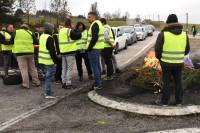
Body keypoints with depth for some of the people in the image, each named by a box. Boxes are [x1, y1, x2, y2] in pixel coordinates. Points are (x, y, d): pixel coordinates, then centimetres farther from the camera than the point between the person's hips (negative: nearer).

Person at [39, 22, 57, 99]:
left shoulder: (41, 36, 13)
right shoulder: (50, 38, -15)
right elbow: (52, 51, -19)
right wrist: (55, 61, -14)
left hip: (42, 60, 9)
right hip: (49, 61, -9)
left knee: (46, 76, 19)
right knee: (49, 77, -4)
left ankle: (46, 91, 26)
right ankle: (48, 94, -2)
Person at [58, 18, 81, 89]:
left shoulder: (60, 31, 10)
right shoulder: (70, 31, -15)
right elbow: (79, 35, -9)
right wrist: (75, 30, 3)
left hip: (63, 52, 7)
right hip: (70, 52, -7)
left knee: (64, 68, 14)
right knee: (69, 68, -2)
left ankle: (64, 82, 18)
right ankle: (68, 84, -1)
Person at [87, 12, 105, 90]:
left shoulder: (95, 24, -15)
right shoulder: (98, 23, 17)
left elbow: (94, 38, -24)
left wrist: (89, 47, -17)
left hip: (94, 48, -11)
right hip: (97, 48, 11)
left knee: (94, 66, -6)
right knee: (97, 65, 16)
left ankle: (98, 84, -3)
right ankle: (99, 82, 25)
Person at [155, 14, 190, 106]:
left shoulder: (163, 34, -12)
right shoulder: (184, 34, 1)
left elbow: (157, 49, -8)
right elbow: (187, 50, 8)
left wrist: (159, 58, 11)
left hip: (166, 63, -3)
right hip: (179, 63, 3)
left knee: (166, 82, 7)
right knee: (178, 82, 15)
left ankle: (164, 102, 17)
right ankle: (179, 101, 24)